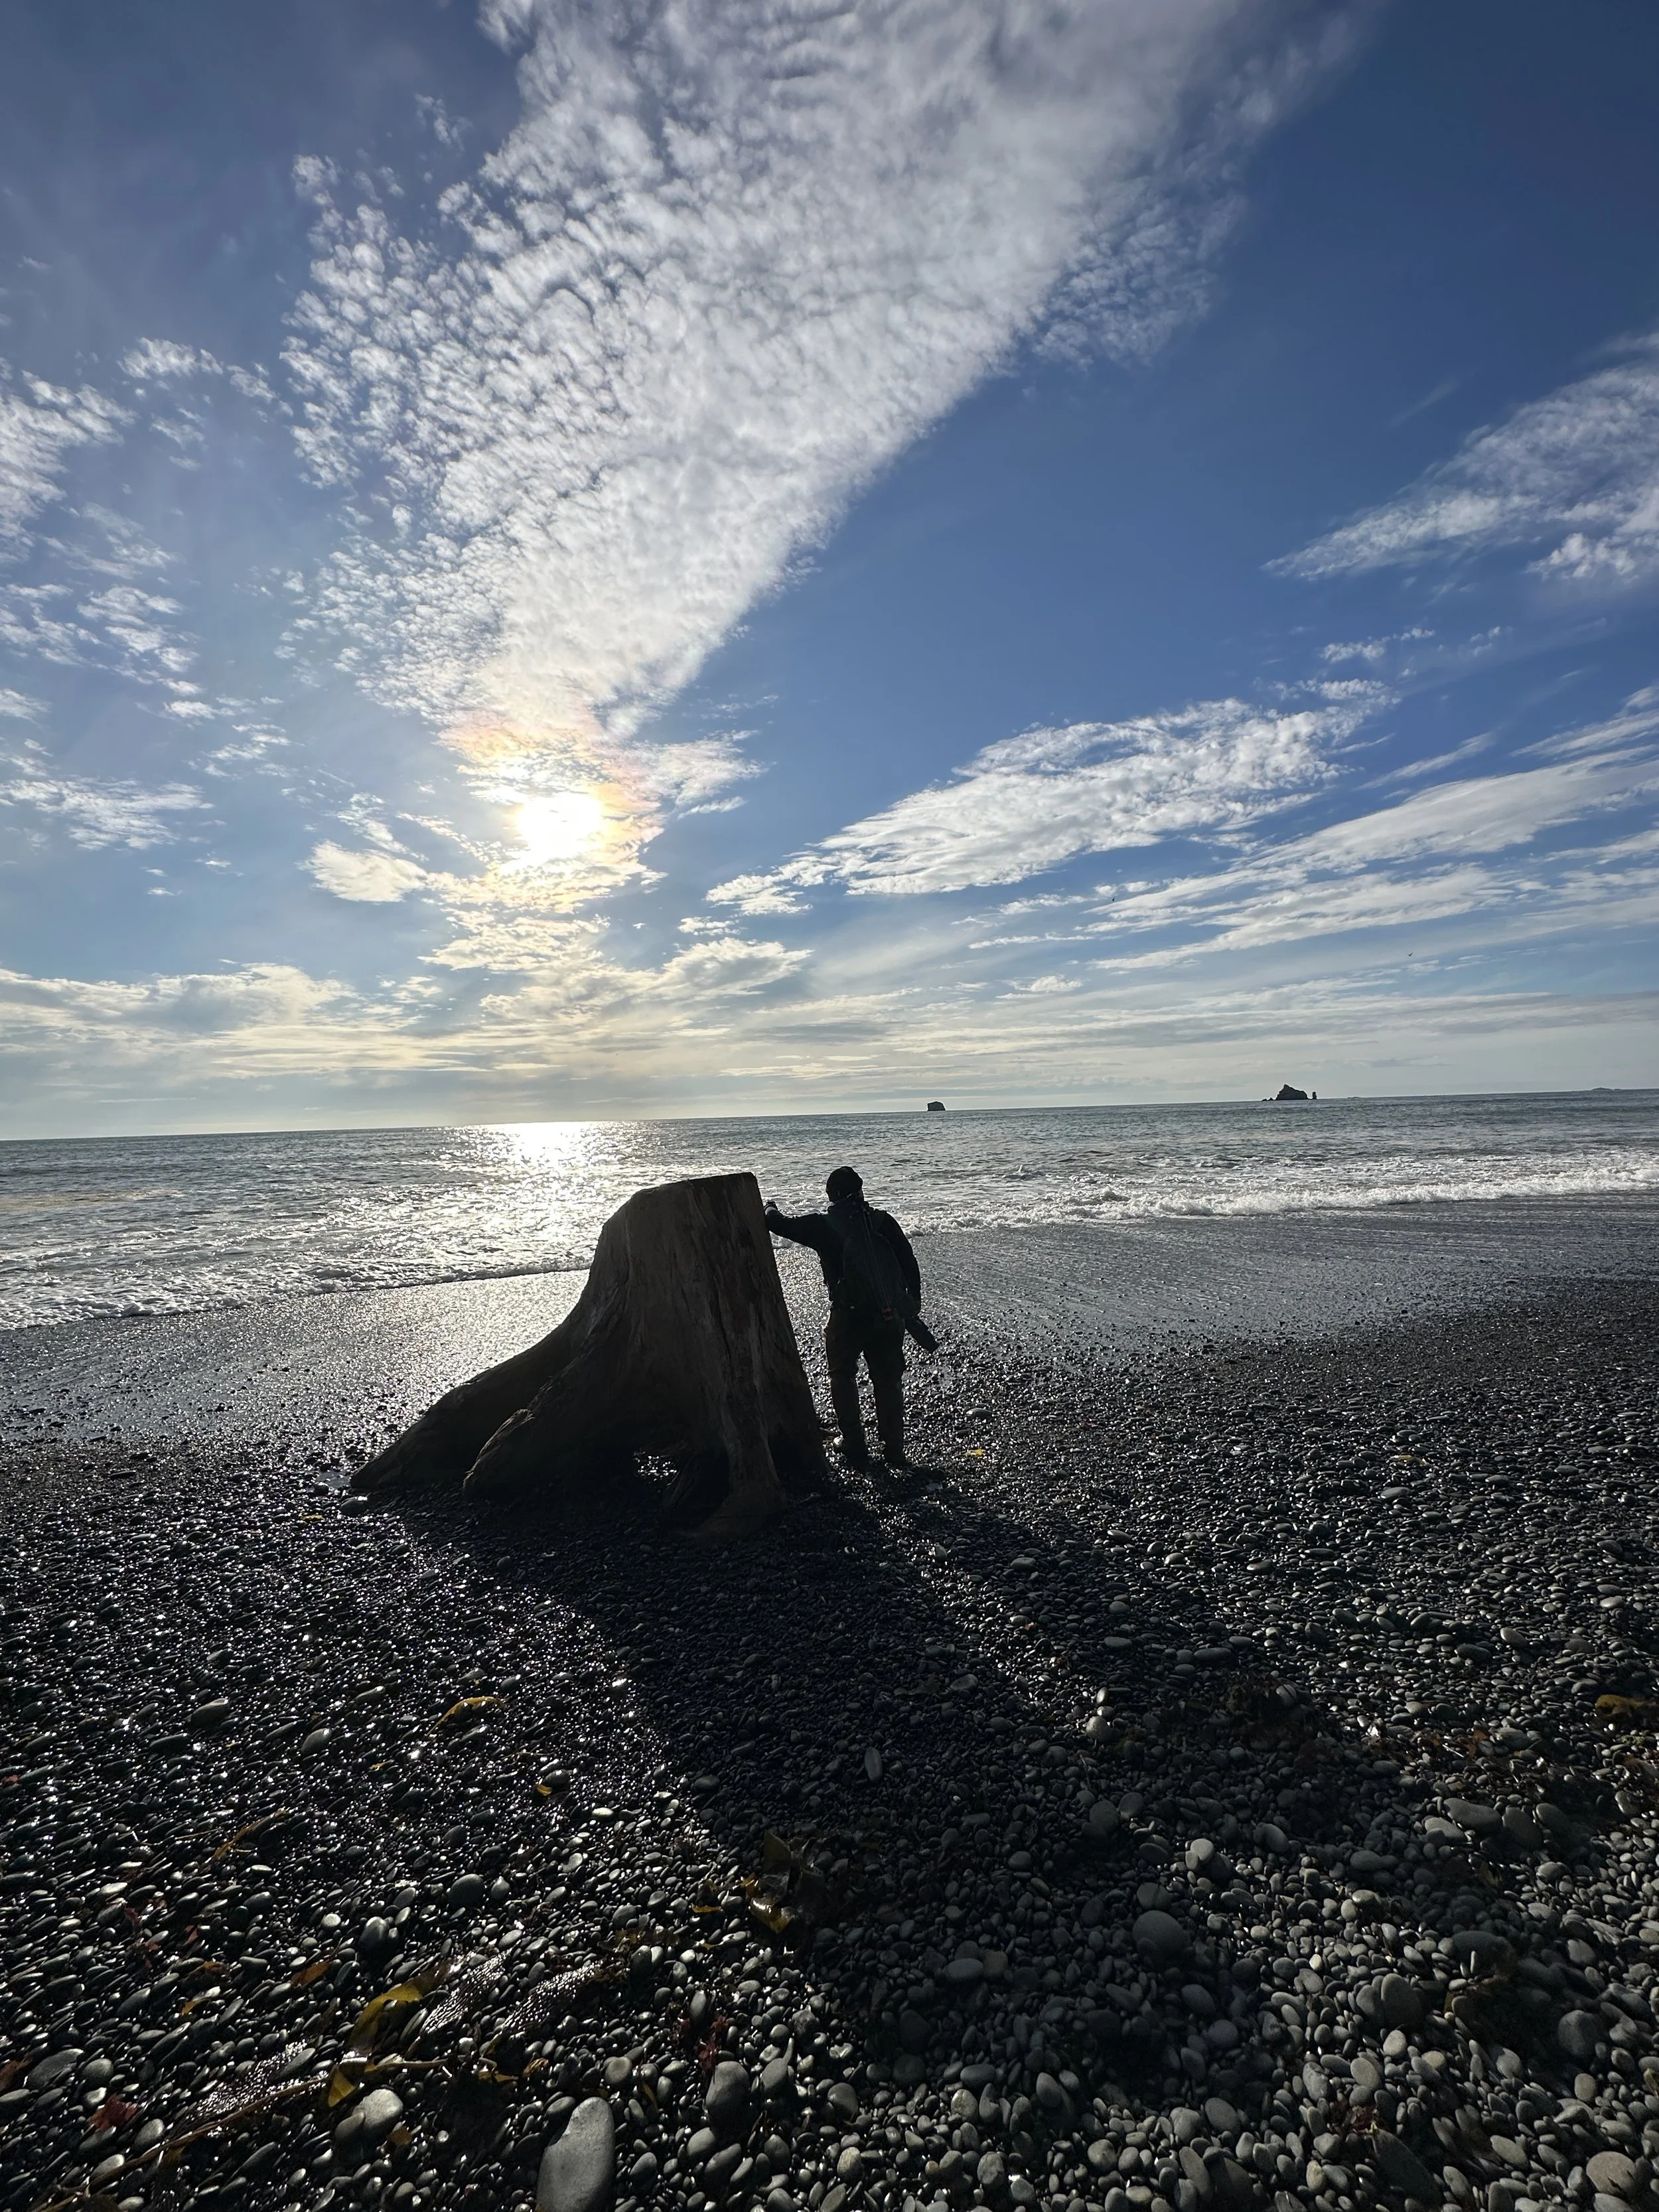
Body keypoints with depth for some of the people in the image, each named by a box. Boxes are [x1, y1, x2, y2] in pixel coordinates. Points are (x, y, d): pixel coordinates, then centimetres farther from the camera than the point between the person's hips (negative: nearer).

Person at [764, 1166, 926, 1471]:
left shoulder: (822, 1225, -5)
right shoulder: (883, 1221, 2)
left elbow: (778, 1224, 2)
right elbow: (910, 1264, 3)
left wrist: (769, 1207, 24)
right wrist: (913, 1303, 14)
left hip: (848, 1318, -3)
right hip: (891, 1317, 3)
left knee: (843, 1380, 18)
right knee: (889, 1382, 15)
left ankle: (855, 1449, 20)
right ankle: (895, 1451, 20)